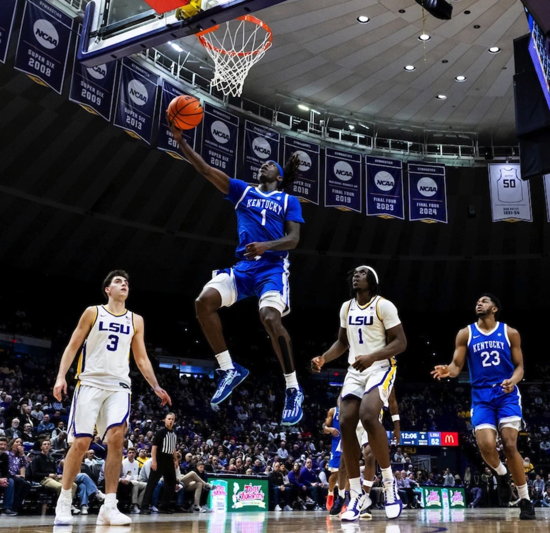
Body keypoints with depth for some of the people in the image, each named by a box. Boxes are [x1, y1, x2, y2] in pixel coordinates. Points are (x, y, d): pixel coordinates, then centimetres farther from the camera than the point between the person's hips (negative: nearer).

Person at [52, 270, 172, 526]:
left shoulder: (136, 320, 13)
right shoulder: (93, 312, 4)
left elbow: (141, 358, 17)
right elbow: (72, 346, 2)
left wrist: (156, 387, 8)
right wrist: (61, 376, -11)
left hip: (119, 386, 2)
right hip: (90, 383, -2)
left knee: (116, 438, -15)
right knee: (81, 442, -5)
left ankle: (109, 507, -9)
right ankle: (64, 500, 14)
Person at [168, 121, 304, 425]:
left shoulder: (289, 201, 13)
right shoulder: (243, 191, 21)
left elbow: (293, 239, 0)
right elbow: (205, 170, 14)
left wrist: (266, 246, -19)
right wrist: (181, 140, 6)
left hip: (273, 266, -4)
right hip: (243, 265, 4)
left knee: (270, 317, -29)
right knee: (204, 302, -20)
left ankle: (293, 391, -16)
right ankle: (229, 369, -6)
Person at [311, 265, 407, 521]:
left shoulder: (384, 305, -9)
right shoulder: (346, 307, 11)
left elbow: (401, 342, -12)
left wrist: (372, 357, -26)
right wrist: (323, 358, 2)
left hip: (380, 368, -6)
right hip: (355, 371, 7)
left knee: (368, 416, -30)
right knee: (346, 424, -8)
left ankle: (389, 481, -11)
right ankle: (356, 494, 2)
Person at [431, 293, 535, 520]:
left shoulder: (510, 333, 3)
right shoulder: (465, 334, 4)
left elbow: (519, 366, 5)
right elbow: (457, 365, 0)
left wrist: (513, 380, -18)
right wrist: (448, 370, -24)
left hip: (507, 394, -1)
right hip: (481, 397, 1)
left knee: (510, 445, -11)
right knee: (486, 445, -16)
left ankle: (525, 499, 6)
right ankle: (501, 474, 19)